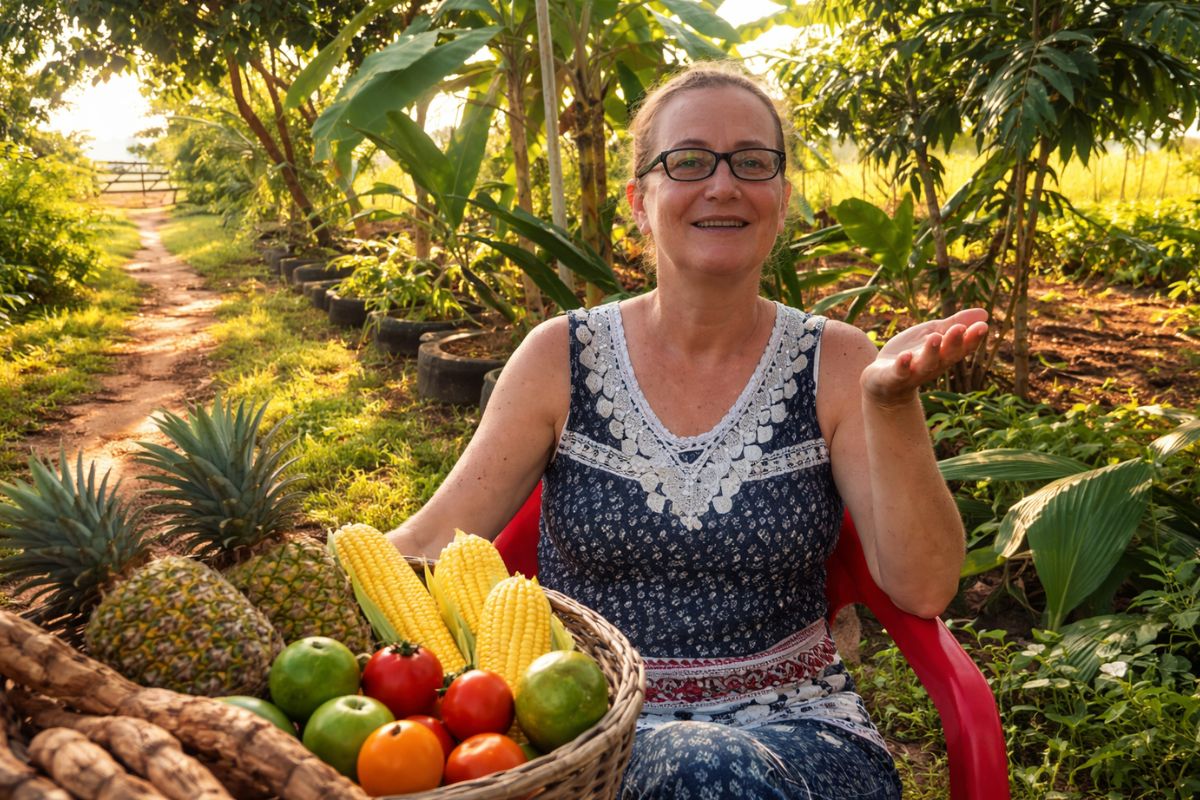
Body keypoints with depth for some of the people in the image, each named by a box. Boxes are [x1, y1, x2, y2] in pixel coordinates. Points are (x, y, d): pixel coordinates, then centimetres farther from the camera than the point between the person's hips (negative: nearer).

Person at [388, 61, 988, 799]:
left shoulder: (834, 364, -1)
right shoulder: (561, 358, -2)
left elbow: (923, 589, -8)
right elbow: (429, 547, -3)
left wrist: (892, 403, -22)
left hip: (795, 725, 2)